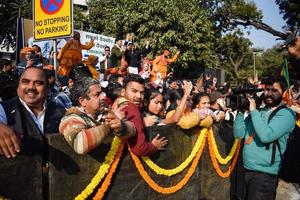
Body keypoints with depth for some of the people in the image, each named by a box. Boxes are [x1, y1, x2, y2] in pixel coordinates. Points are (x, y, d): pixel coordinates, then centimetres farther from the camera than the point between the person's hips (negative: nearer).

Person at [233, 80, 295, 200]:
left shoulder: (286, 114, -10)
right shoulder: (258, 112, 9)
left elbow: (266, 136, -26)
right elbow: (238, 134, 2)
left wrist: (253, 111, -18)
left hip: (264, 173, -6)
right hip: (246, 169, 7)